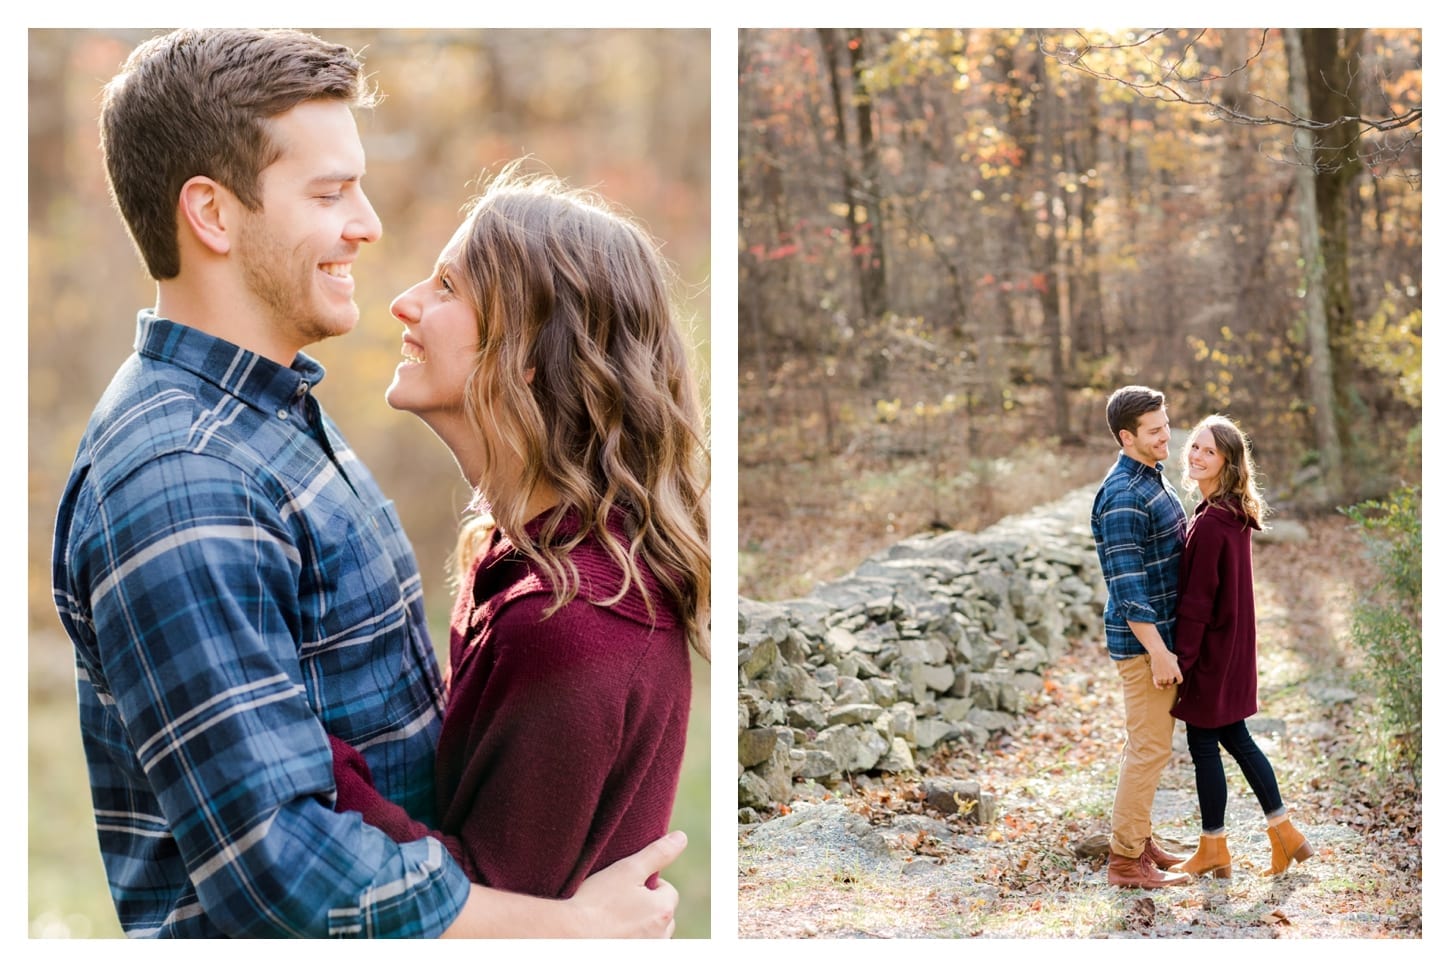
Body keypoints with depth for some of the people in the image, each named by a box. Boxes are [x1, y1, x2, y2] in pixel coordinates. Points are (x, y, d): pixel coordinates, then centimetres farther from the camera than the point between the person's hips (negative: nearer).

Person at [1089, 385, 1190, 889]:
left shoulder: (1152, 480, 12)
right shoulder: (1123, 496, -20)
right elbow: (1126, 584, -23)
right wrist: (1158, 652, -23)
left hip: (1159, 632, 10)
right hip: (1141, 639, -10)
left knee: (1146, 744, 17)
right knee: (1149, 748, -5)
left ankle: (1138, 841, 27)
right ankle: (1127, 860, 3)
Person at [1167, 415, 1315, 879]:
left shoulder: (1209, 524, -23)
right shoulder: (1235, 516, 6)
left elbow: (1196, 602, -22)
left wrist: (1181, 661, -17)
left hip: (1211, 650, -9)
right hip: (1233, 647, 9)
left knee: (1203, 745, 4)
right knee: (1235, 738, 18)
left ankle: (1213, 850, 17)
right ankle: (1284, 835, 24)